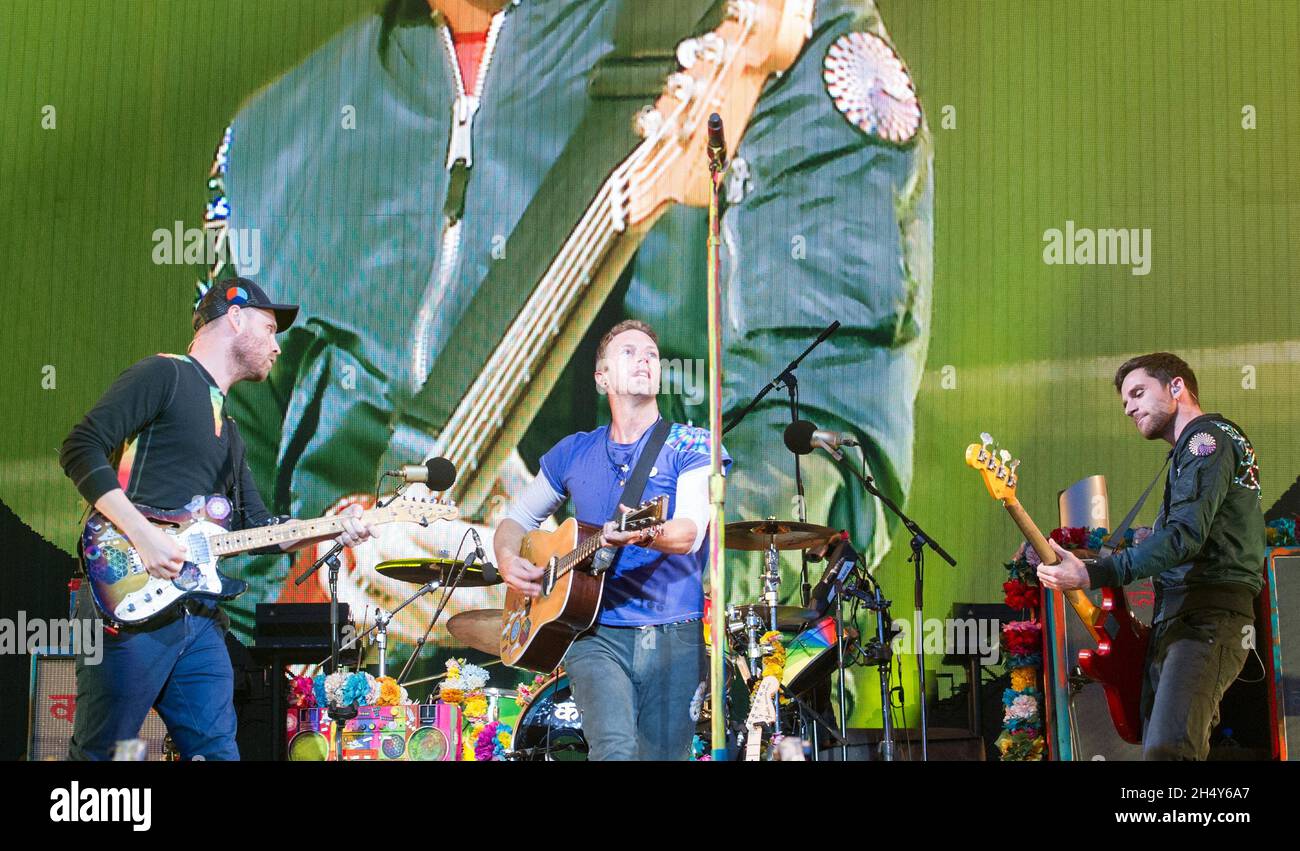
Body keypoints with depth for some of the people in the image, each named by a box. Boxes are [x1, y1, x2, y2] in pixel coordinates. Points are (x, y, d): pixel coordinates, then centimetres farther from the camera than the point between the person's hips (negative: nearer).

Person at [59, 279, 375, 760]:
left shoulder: (228, 430, 26)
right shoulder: (165, 375, -1)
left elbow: (258, 525, 27)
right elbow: (81, 449, -12)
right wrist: (142, 533, -21)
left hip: (199, 616, 8)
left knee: (216, 751, 5)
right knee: (101, 755, -4)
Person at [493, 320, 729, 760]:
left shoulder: (690, 444, 2)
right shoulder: (573, 452, 11)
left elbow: (690, 532, -15)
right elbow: (517, 518, 23)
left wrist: (646, 535, -37)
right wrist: (507, 558, 1)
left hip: (673, 638, -1)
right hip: (597, 633, 1)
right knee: (614, 749, -23)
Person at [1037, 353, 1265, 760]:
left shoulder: (1207, 436, -5)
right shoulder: (1198, 446, 27)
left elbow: (1184, 535, -20)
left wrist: (1092, 574, -25)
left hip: (1205, 618, -11)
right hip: (1174, 619, 11)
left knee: (1167, 749, -28)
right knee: (1155, 746, 7)